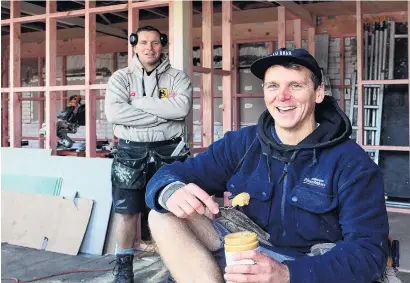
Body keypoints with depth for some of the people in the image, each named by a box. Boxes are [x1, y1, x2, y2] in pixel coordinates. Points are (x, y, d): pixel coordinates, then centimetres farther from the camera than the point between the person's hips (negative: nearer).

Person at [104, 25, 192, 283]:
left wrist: (139, 101, -13)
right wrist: (163, 114, -14)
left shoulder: (177, 77, 3)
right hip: (132, 152, 0)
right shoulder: (121, 77, 3)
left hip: (168, 152, 0)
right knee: (128, 211, 6)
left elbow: (181, 108, -16)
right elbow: (114, 112, -14)